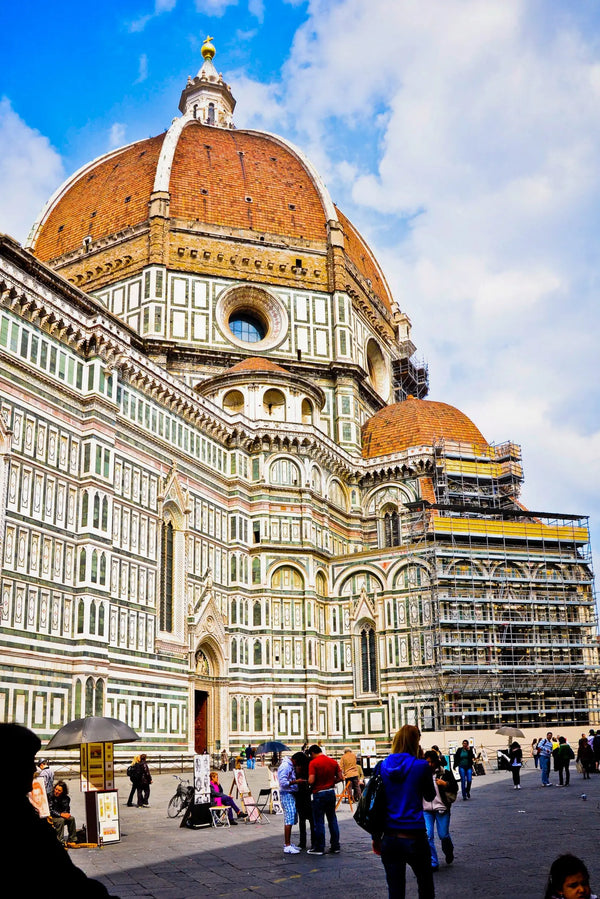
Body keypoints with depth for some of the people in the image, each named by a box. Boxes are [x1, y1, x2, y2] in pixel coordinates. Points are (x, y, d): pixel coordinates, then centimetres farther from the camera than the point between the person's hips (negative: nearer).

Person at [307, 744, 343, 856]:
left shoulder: (313, 763, -13)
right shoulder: (333, 762, 5)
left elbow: (311, 780, -20)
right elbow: (340, 777, 6)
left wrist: (309, 784, 2)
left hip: (319, 793, -6)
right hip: (331, 792, 6)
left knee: (319, 821, 2)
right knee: (332, 820, 13)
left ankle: (319, 848, 7)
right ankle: (335, 846, 17)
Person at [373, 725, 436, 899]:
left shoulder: (383, 766, 0)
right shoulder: (421, 766, -9)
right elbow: (430, 796, 8)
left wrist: (376, 837, 12)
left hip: (390, 838, 3)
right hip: (415, 838, -3)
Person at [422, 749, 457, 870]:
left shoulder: (445, 773, -1)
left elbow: (455, 788, 4)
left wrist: (445, 784, -13)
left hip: (441, 809, -1)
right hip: (426, 810, 1)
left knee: (443, 835, 4)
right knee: (428, 836, -7)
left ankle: (449, 853, 36)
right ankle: (433, 862, 4)